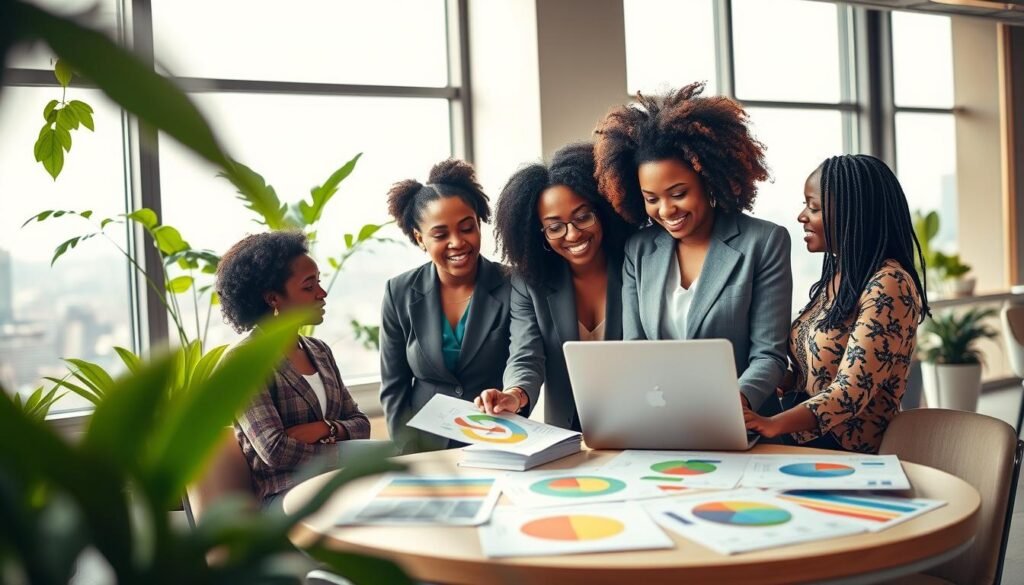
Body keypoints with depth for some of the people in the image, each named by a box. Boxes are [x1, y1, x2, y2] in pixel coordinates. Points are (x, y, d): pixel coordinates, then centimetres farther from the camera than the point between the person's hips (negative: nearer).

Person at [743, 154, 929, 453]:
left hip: (848, 454, -7)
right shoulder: (837, 275, 13)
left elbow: (851, 392, -21)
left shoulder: (888, 285, -13)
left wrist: (772, 424, -34)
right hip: (801, 443, 8)